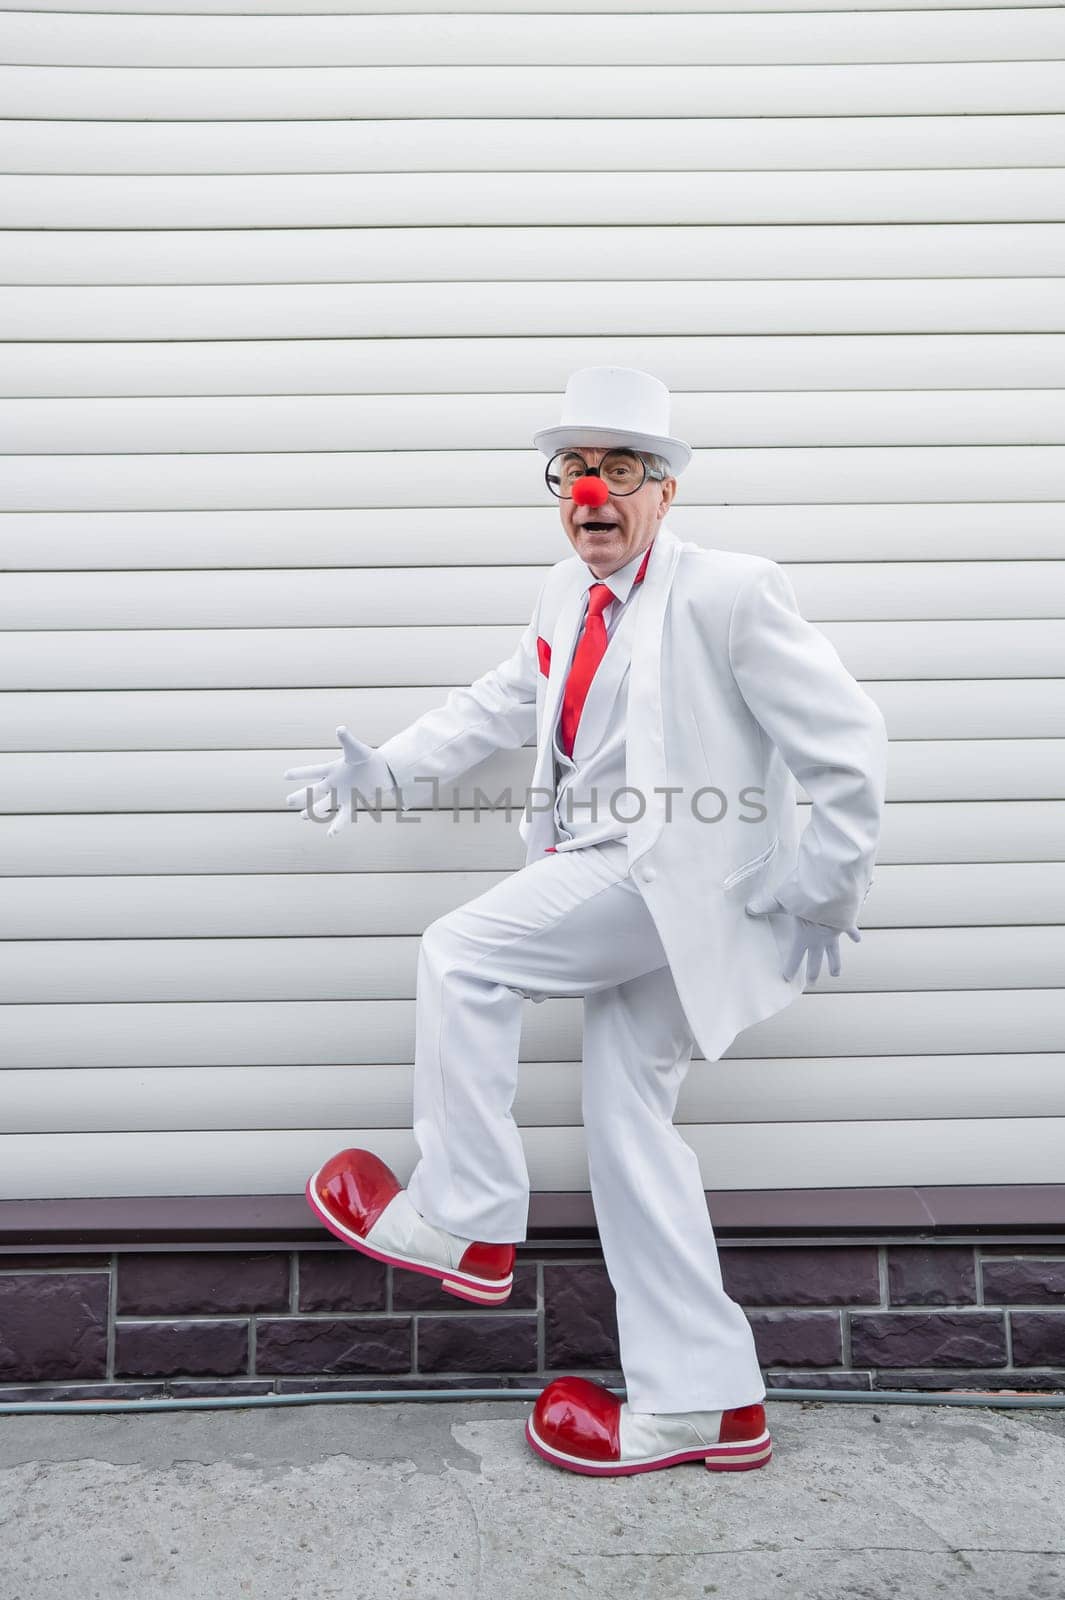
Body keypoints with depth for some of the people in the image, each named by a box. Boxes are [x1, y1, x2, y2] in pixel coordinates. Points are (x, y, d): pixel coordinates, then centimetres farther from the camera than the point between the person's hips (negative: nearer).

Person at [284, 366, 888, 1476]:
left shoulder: (728, 591, -10)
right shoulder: (567, 596, 13)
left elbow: (850, 749, -9)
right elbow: (499, 703, 25)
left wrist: (819, 898, -6)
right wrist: (384, 768, 16)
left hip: (681, 874, -8)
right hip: (622, 887, 8)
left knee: (461, 953, -14)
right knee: (626, 1126, 8)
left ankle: (462, 1225, 2)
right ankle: (701, 1403, 19)